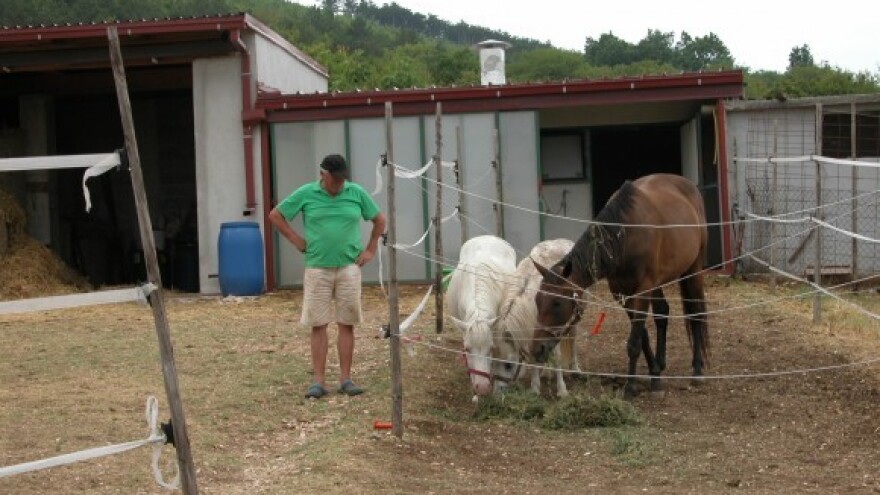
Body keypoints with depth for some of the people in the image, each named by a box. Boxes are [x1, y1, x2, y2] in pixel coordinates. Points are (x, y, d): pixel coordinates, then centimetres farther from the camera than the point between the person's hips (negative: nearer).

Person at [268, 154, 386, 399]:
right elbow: (275, 215, 7)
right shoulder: (306, 193, -1)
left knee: (346, 324, 3)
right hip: (317, 267, -1)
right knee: (318, 325, 0)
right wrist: (296, 240, 2)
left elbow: (379, 219, 14)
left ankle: (346, 379, 9)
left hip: (349, 267, 1)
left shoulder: (356, 193, 2)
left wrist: (371, 249, 7)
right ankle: (318, 381, 4)